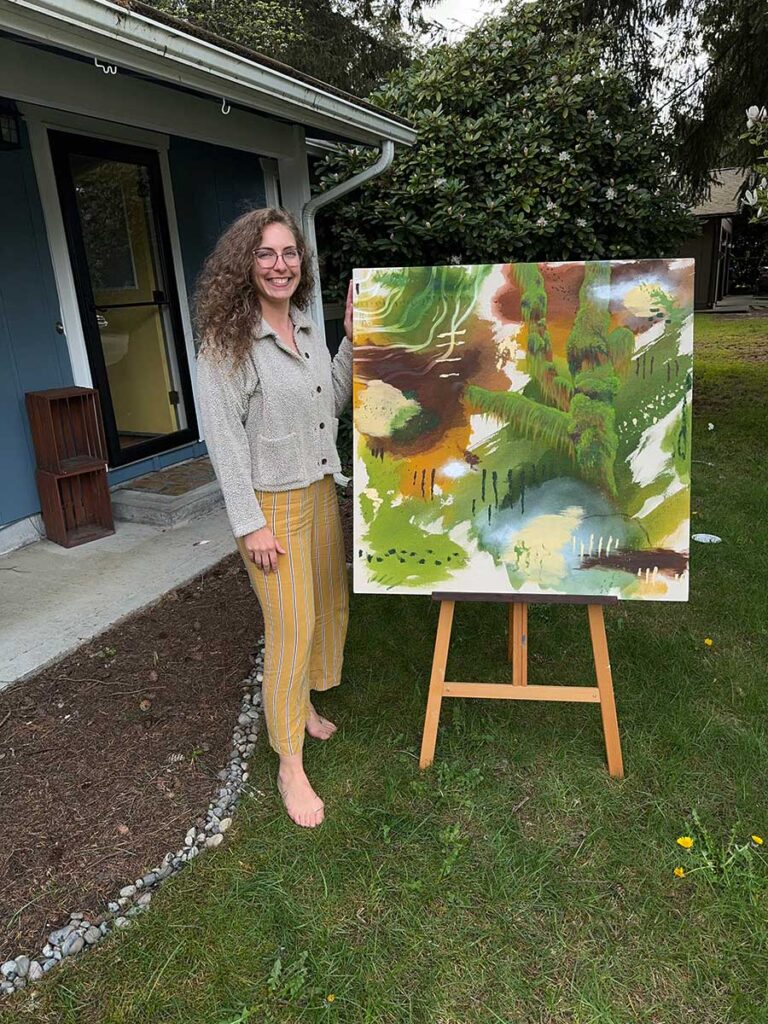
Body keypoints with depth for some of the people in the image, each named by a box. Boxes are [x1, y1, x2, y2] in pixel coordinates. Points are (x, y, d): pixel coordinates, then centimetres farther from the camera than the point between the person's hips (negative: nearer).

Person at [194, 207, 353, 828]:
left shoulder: (307, 329, 7)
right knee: (292, 626, -5)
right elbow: (224, 438, -16)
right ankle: (290, 766, 10)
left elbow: (335, 402, 16)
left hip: (322, 490, 8)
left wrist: (353, 340, 5)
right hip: (272, 502, -7)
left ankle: (303, 703, 40)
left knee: (329, 606, 17)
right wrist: (251, 524, -18)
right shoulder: (225, 342, -14)